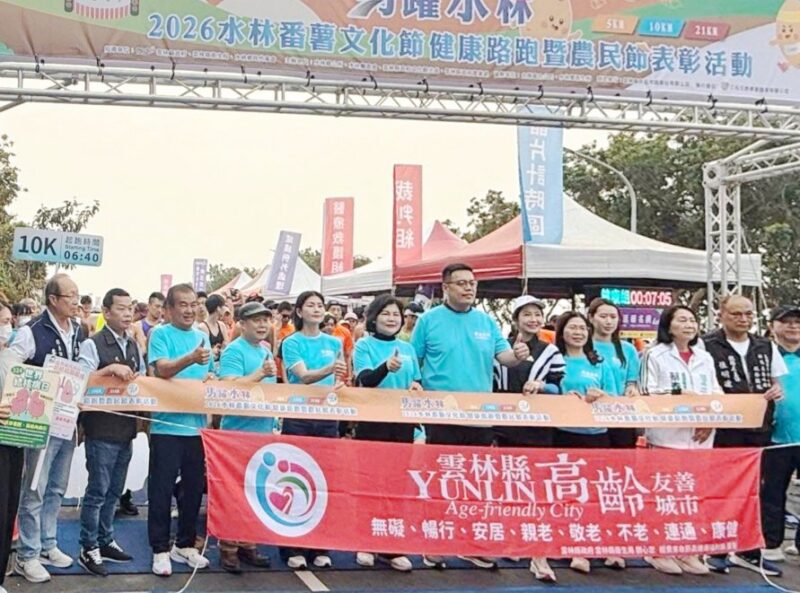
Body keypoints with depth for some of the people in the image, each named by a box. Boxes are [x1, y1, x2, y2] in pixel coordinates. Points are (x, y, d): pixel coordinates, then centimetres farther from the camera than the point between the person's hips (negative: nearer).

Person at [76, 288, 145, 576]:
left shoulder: (133, 346, 12)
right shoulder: (93, 344, -9)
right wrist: (111, 369, -27)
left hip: (126, 428, 7)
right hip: (101, 429, -7)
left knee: (114, 491, 15)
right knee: (97, 491, 0)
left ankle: (105, 541, 27)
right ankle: (88, 549, 10)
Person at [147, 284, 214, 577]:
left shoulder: (202, 337, 12)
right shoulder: (160, 334, -4)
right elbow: (162, 369, -18)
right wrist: (191, 358, -34)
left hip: (197, 424, 5)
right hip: (167, 425, -5)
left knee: (194, 487, 12)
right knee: (161, 489, 2)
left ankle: (186, 544, 25)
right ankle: (161, 549, 13)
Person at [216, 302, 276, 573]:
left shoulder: (266, 351, 14)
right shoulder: (234, 351, -10)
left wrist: (275, 424, 15)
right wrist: (260, 374, -24)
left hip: (264, 432, 8)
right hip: (238, 433, -8)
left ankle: (247, 545, 22)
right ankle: (228, 549, 7)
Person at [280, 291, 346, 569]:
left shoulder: (334, 342, 9)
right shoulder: (292, 343, -3)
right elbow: (304, 376, -18)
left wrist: (338, 386, -6)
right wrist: (329, 369, -36)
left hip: (327, 417, 4)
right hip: (298, 416, -4)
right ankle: (293, 548, 8)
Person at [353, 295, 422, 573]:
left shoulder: (407, 348, 11)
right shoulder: (364, 345, -2)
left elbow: (417, 381, 16)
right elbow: (365, 380, -18)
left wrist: (416, 387, -8)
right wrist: (386, 367, -37)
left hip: (402, 422, 4)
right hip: (372, 421, -4)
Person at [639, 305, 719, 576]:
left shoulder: (705, 358, 15)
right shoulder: (656, 355, 0)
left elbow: (717, 395, 12)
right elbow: (647, 396, -5)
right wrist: (680, 396, -16)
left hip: (701, 436, 5)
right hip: (667, 434, -5)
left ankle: (687, 550, 16)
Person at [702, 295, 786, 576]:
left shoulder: (766, 347, 12)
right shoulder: (706, 346, -6)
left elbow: (778, 383, 19)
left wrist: (777, 391, -3)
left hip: (759, 429, 5)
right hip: (723, 431, -5)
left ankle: (749, 551, 24)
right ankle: (717, 550, 13)